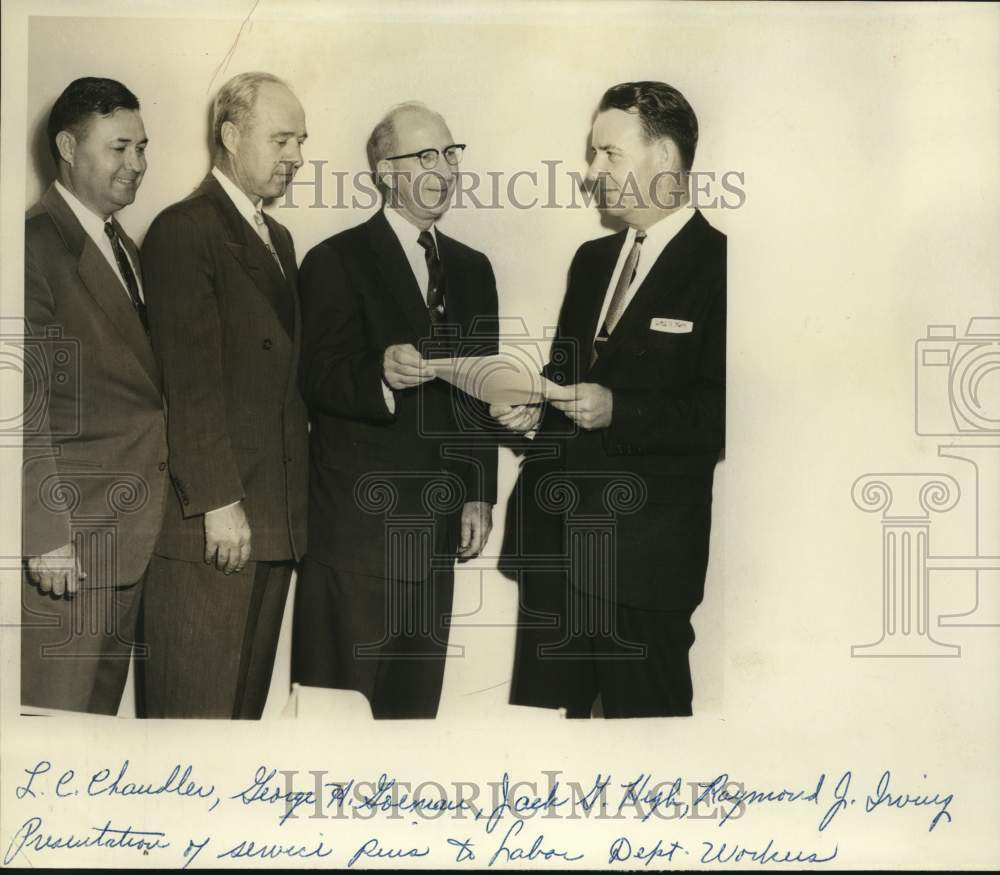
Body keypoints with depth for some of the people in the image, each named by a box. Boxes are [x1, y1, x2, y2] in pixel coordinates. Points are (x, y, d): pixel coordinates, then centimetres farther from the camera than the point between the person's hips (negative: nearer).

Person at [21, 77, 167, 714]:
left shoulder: (125, 247, 16)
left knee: (103, 708, 15)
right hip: (71, 531, -8)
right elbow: (26, 405, -16)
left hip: (132, 531, 8)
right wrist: (46, 536, -19)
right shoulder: (37, 245, -12)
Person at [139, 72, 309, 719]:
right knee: (195, 709, -2)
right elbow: (189, 380, -13)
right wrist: (218, 501, -17)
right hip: (208, 521, -8)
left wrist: (295, 505, 12)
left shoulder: (278, 239, 20)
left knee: (248, 699, 11)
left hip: (275, 520, 8)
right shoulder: (184, 230, -7)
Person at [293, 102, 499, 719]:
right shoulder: (336, 262, -2)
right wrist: (380, 374, -30)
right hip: (355, 521, -5)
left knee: (417, 693, 9)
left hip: (438, 523, 5)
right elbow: (319, 382, -10)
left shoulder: (472, 269, 16)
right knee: (342, 695, -4)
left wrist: (480, 494, 13)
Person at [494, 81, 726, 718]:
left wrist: (619, 410, -21)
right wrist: (534, 409, 3)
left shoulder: (718, 267, -8)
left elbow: (721, 414, -15)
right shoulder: (593, 259, 16)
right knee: (538, 709, 11)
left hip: (645, 554, -7)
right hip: (557, 539, 7)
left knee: (644, 713, 4)